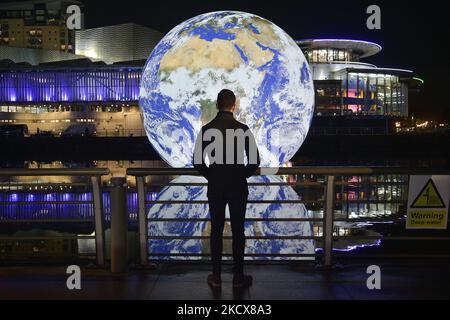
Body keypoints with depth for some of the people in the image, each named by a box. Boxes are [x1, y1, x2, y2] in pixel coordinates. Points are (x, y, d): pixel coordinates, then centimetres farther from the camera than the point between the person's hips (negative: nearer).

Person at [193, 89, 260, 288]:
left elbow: (198, 161, -4)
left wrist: (210, 176, 11)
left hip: (215, 187, 1)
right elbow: (255, 160, -7)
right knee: (237, 231, 6)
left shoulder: (207, 130, -5)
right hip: (238, 187, -1)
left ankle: (216, 277, 13)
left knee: (216, 231, 8)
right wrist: (243, 175, 9)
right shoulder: (243, 129, -8)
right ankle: (238, 277, 12)